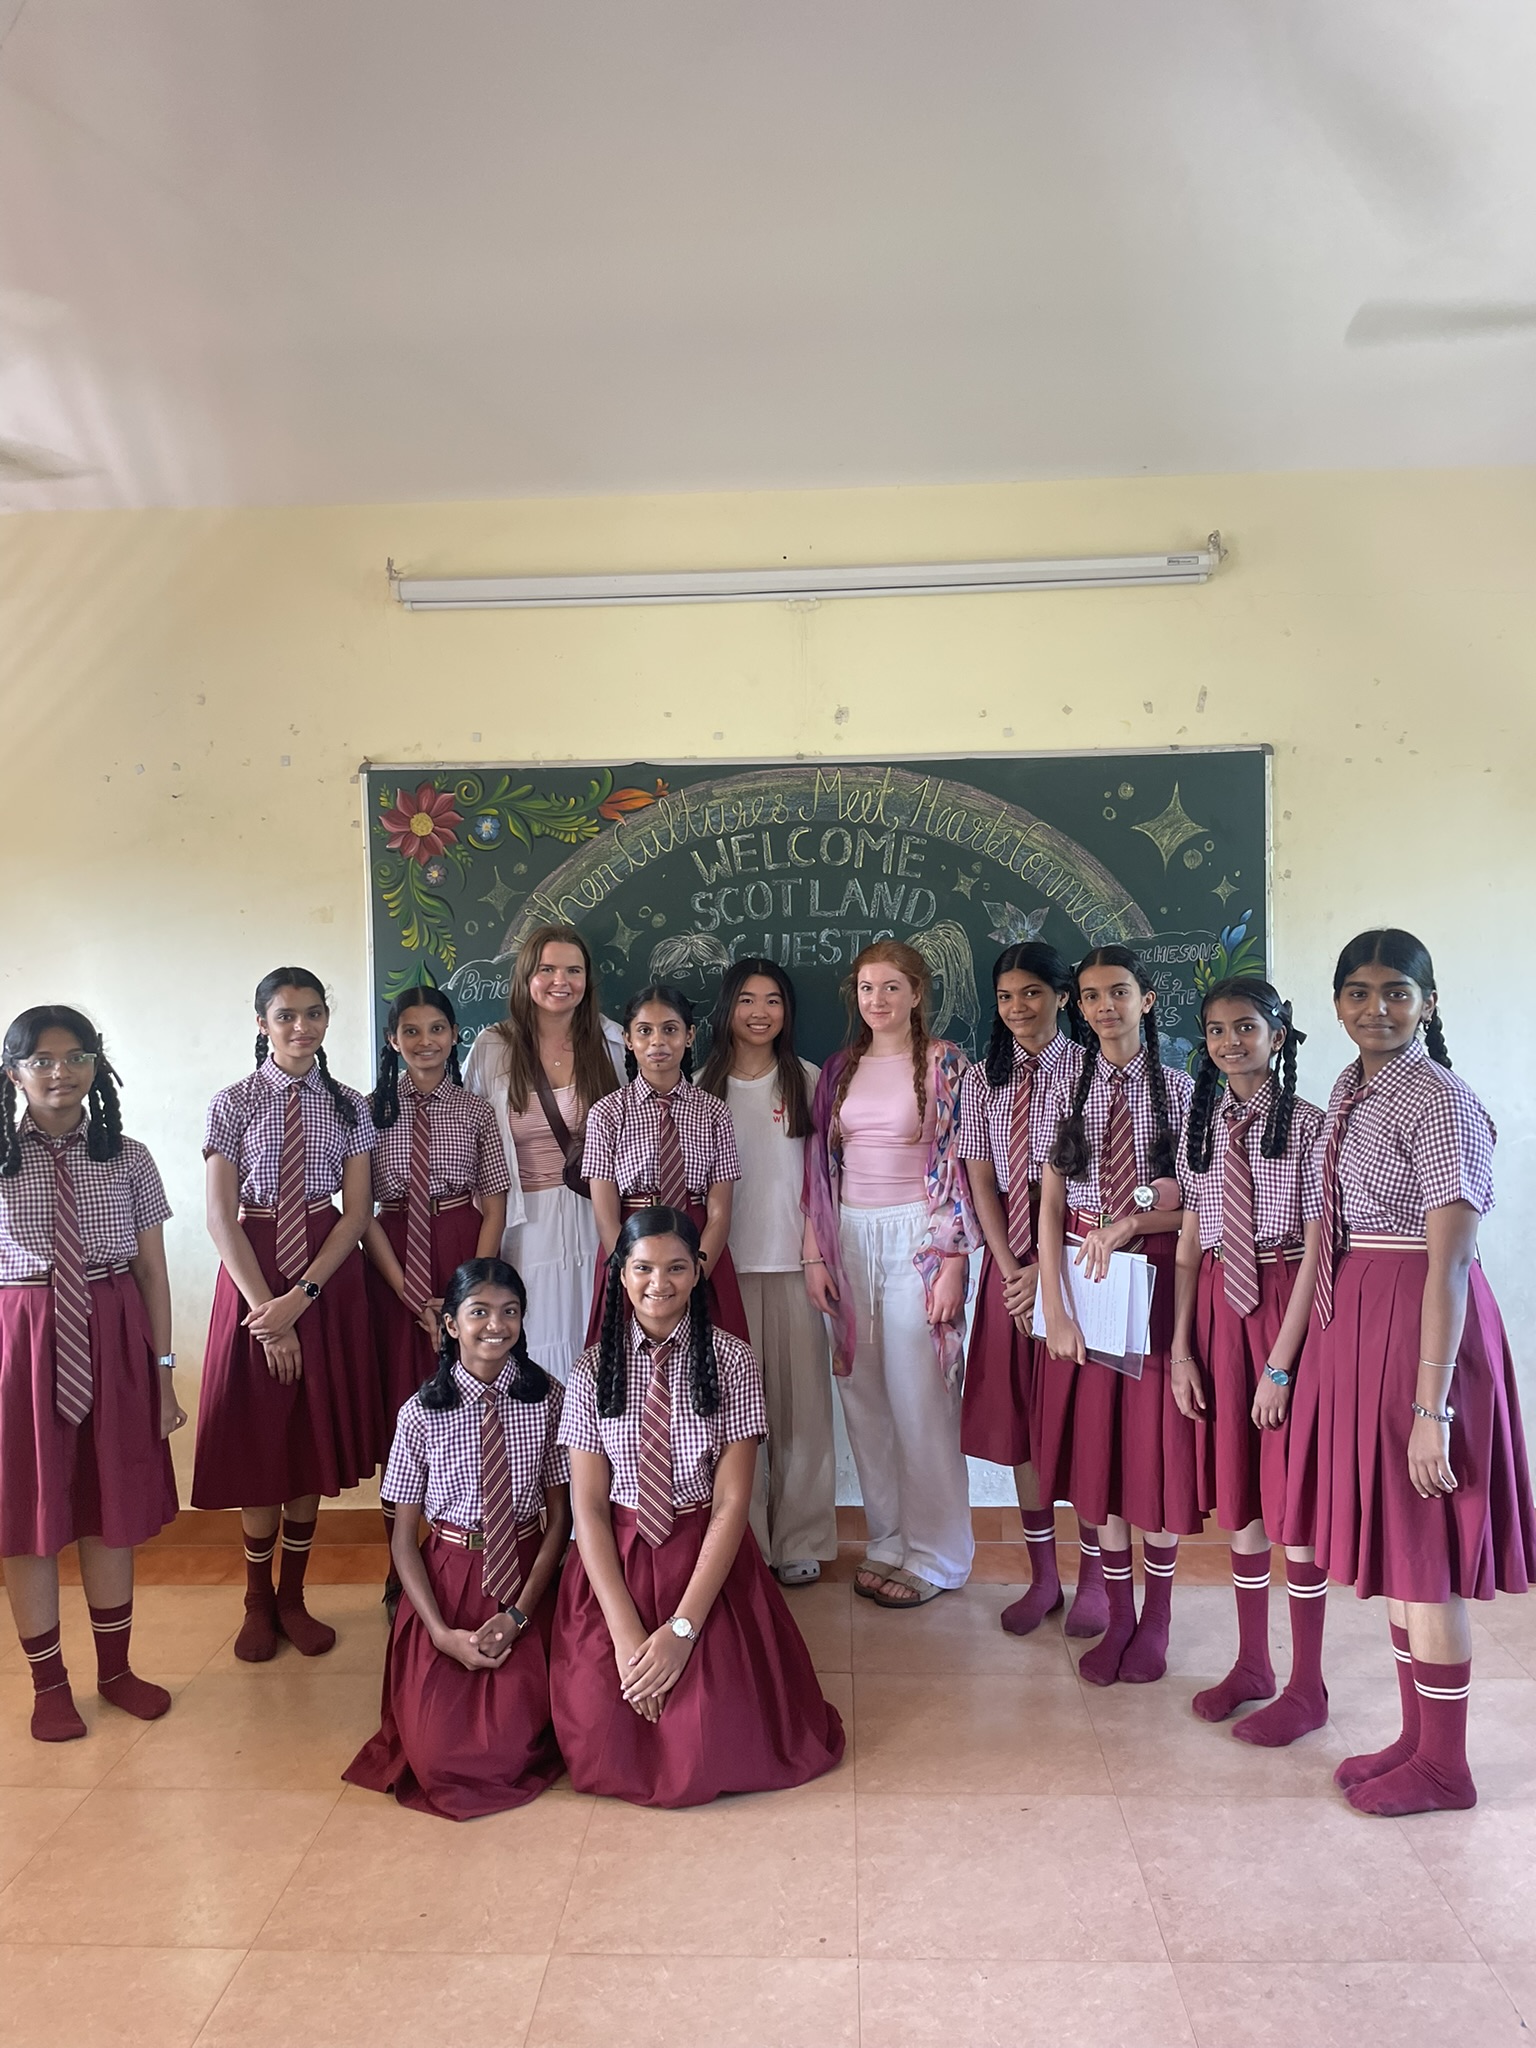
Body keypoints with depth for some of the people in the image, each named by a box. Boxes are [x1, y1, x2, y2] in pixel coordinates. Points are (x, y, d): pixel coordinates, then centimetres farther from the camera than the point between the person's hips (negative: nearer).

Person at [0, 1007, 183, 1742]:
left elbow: (152, 1271, 4)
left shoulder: (128, 1159, 1)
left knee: (113, 1513, 12)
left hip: (114, 1346, 2)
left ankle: (115, 1667, 31)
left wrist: (163, 1371, 3)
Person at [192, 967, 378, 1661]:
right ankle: (258, 1602, 22)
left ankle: (293, 1597, 23)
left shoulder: (349, 1107, 2)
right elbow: (220, 1217, -7)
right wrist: (266, 1305, -14)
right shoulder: (232, 1105, -2)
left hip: (329, 1275, 2)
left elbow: (357, 1211, -3)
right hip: (252, 1272, -1)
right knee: (257, 1437, 5)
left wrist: (301, 1296, -14)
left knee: (315, 1435, 8)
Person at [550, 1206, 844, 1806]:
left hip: (710, 1560, -1)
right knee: (603, 1748, -13)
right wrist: (626, 1633, -16)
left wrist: (682, 1629, -18)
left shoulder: (731, 1362, -6)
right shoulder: (594, 1369, -2)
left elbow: (731, 1503, -9)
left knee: (712, 1748, -17)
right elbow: (588, 1507, -5)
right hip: (615, 1563, 1)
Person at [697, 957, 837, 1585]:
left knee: (800, 1397, 2)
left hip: (792, 1259, 0)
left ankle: (799, 1540, 15)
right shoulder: (704, 1085, 6)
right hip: (725, 1262, 0)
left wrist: (820, 1251, -1)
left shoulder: (806, 1079, 5)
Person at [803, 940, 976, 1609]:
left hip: (917, 1236, -5)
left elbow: (959, 1163, -7)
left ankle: (935, 1555, 14)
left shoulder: (944, 1063, -4)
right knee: (863, 1398, 9)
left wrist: (953, 1259, -12)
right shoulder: (840, 1069, 10)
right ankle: (887, 1541, 23)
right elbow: (821, 1166, 11)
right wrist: (816, 1253, 5)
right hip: (850, 1237, 5)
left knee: (919, 1400, -1)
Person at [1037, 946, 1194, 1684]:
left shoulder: (1180, 1090, -1)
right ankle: (1118, 1615, 21)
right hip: (1081, 1276, 2)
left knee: (1159, 1443, 5)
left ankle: (1156, 1616, 22)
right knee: (1096, 1444, 7)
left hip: (1159, 1278, -1)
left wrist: (1130, 1224, -19)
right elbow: (1050, 1208, -1)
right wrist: (1054, 1310, -8)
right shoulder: (1067, 1090, 3)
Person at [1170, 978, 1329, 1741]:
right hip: (1217, 1309, 5)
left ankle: (1307, 1686, 18)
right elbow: (1189, 1244, 7)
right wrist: (1180, 1347, 2)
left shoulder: (1306, 1125, -9)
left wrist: (1280, 1365, -15)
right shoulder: (1202, 1125, 7)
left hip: (1284, 1310, -5)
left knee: (1293, 1498, 2)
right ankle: (1252, 1663, 28)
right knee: (1235, 1493, 13)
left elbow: (1317, 1251, -12)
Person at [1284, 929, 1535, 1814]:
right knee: (1390, 1540, 16)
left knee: (1423, 1552, 2)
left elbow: (1449, 1262, -19)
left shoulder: (1440, 1101, -15)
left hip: (1421, 1326, -8)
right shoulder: (1351, 1091, 10)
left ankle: (1445, 1767, 19)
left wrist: (1431, 1408, -22)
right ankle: (1416, 1737, 31)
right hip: (1356, 1321, 8)